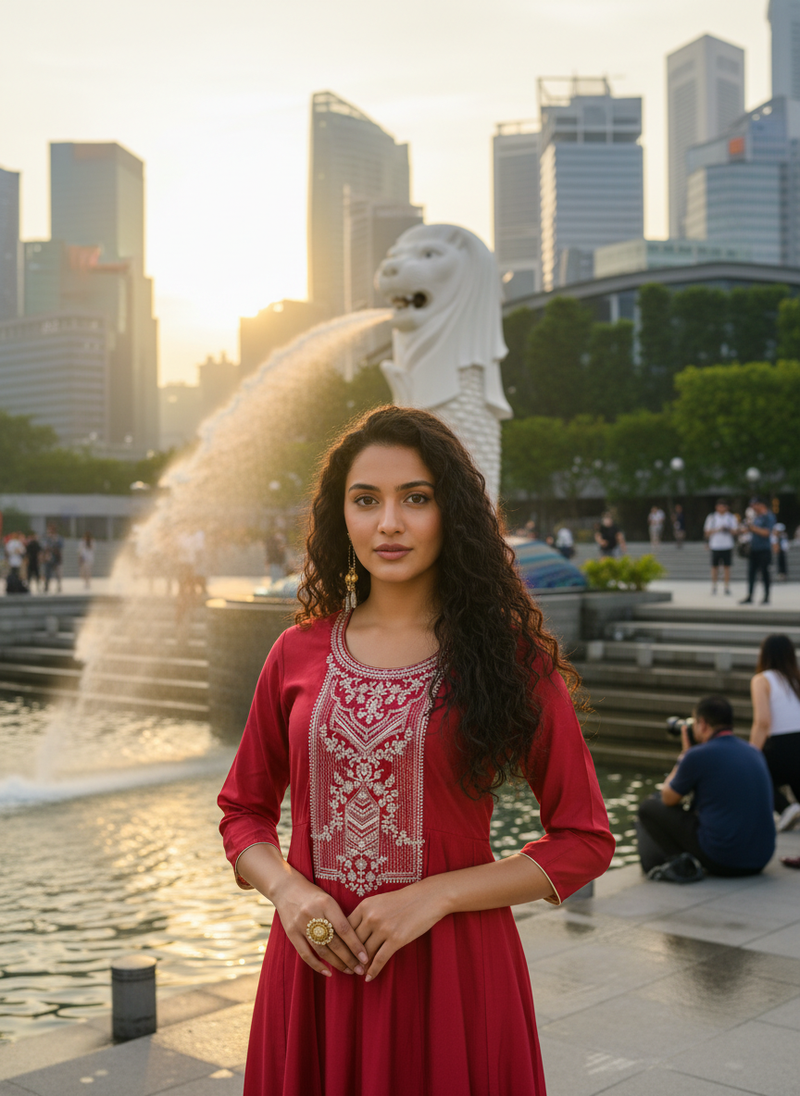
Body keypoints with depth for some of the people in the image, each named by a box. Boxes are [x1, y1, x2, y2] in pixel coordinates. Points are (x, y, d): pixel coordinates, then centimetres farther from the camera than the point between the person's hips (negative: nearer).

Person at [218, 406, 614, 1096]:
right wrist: (286, 888, -8)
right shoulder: (298, 654, 2)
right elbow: (245, 810, 12)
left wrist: (436, 895, -13)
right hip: (316, 965, 3)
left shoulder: (510, 657, -6)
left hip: (453, 972, -2)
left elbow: (584, 841, -4)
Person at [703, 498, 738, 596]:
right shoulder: (711, 517, 4)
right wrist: (717, 530, -14)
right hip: (715, 545, 0)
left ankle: (727, 587, 7)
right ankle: (713, 587, 12)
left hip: (727, 546, 0)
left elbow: (735, 531, 4)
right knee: (714, 566, 2)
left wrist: (729, 530, -17)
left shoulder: (731, 517, 7)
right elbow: (707, 532, 2)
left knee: (727, 566, 1)